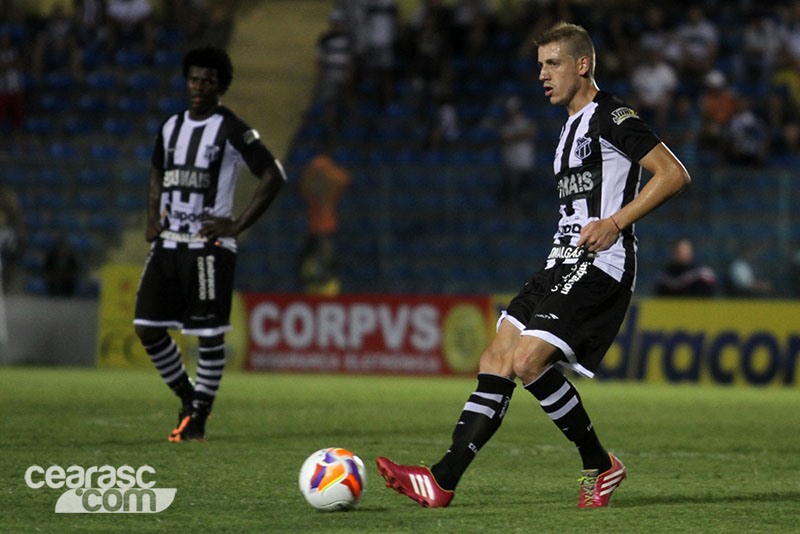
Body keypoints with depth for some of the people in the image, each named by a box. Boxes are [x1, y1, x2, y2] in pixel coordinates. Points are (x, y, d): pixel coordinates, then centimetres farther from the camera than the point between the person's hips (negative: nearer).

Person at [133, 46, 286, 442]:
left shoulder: (232, 130, -7)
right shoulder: (171, 127, 13)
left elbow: (274, 177, -9)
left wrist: (238, 224, -11)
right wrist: (152, 219, 14)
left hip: (209, 245, -6)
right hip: (168, 243, 7)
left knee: (208, 334, -3)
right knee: (148, 328, 3)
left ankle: (199, 417, 8)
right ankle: (187, 397, 21)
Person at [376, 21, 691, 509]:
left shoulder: (612, 117, -7)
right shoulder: (573, 127, 22)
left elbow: (674, 174, -14)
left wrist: (615, 223, -17)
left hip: (600, 265, -10)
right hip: (566, 264, 10)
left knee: (527, 361, -20)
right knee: (497, 359, -1)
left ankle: (600, 466, -4)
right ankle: (444, 479, -5)